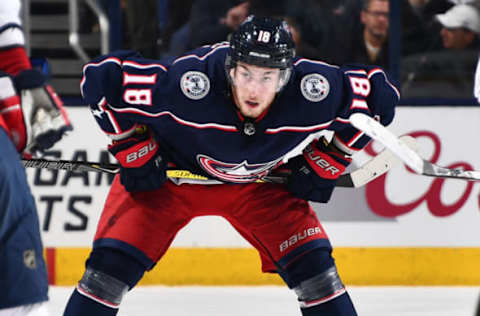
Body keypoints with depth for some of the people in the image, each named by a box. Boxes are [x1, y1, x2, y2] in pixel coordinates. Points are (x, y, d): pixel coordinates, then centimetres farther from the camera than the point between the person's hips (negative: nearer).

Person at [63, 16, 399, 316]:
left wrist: (328, 163, -10)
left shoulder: (312, 90, -31)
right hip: (171, 169, -2)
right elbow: (101, 78, -28)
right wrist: (134, 150, -20)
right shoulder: (188, 82, -39)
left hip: (259, 182, 2)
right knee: (113, 263, -15)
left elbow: (377, 95, -12)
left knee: (313, 264, -7)